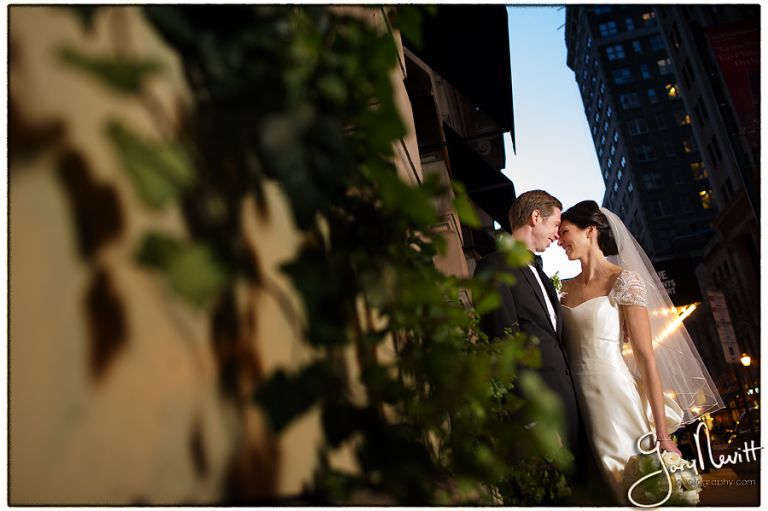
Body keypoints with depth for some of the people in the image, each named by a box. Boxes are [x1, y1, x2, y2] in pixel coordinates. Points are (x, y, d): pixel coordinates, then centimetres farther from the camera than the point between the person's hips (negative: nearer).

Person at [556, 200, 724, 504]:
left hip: (615, 396, -5)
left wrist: (662, 434, -14)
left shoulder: (623, 280, -6)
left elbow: (647, 358, -11)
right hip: (578, 401, 5)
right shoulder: (565, 288, 11)